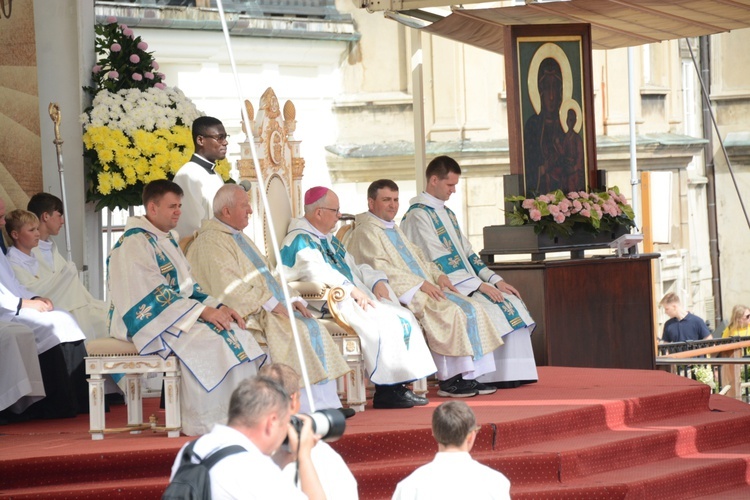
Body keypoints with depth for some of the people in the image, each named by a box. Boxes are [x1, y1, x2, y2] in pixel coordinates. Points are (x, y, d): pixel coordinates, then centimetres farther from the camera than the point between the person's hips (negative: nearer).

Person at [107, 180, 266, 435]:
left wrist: (219, 307, 1)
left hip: (182, 315, 9)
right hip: (149, 320, -9)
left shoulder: (167, 240, 19)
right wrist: (203, 311, -24)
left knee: (237, 335, -9)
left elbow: (188, 286, 19)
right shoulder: (135, 242, -12)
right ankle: (203, 424, -25)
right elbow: (153, 293, -21)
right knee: (207, 341, -30)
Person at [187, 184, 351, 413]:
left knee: (315, 329, -10)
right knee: (296, 331, -27)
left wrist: (292, 299, 7)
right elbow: (229, 289, -19)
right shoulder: (210, 242, -10)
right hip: (248, 315, -9)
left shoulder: (239, 237, 23)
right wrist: (271, 305, -19)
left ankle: (330, 404, -17)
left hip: (273, 308, 9)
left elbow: (267, 275, 24)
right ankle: (311, 408, -25)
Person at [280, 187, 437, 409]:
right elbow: (316, 270, -23)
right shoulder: (299, 241, -7)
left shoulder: (329, 239, 25)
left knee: (405, 318, -6)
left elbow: (353, 266, 28)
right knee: (382, 323, -28)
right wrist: (351, 289, -30)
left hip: (356, 297, 10)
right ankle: (386, 390, -27)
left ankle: (398, 385, -16)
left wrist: (376, 281, 7)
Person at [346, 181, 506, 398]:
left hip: (424, 288, 10)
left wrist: (437, 275, 7)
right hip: (401, 292, -10)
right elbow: (380, 268, -16)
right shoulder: (366, 231, -4)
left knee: (472, 309, -8)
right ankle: (449, 380, -24)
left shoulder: (394, 229, 25)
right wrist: (420, 283, -19)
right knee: (450, 311, -28)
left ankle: (469, 376, -14)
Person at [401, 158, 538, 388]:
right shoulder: (418, 215, -10)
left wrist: (494, 280, 3)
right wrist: (479, 285, -22)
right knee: (490, 309, -27)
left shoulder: (447, 214, 20)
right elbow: (439, 260, -18)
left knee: (512, 303, -9)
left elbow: (466, 253, 19)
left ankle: (511, 375, -14)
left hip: (465, 284, 9)